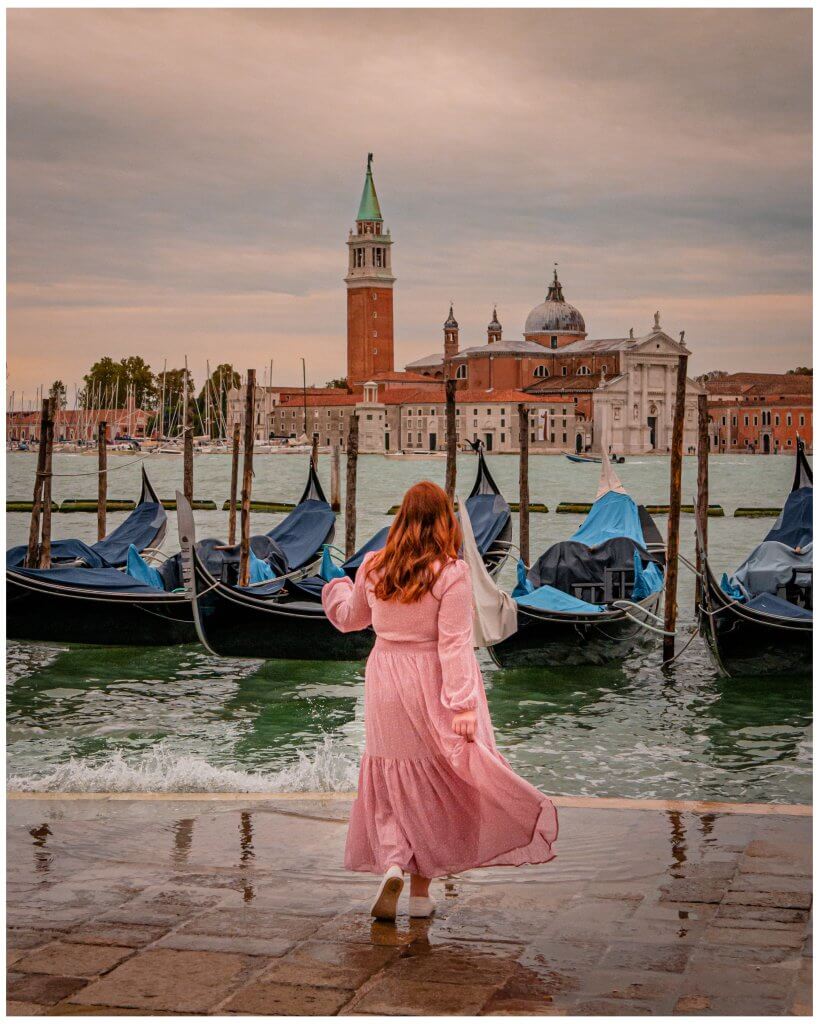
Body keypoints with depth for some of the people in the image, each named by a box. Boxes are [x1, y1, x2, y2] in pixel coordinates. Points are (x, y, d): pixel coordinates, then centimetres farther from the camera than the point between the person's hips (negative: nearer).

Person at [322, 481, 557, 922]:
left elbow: (351, 619, 17)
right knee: (433, 785, 10)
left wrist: (336, 590, 38)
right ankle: (420, 890, 14)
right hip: (432, 687, -3)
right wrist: (462, 705, -20)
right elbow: (454, 644, -19)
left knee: (391, 783, 13)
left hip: (385, 686, 3)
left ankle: (391, 863, -9)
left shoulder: (373, 567, 0)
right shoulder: (451, 573, -14)